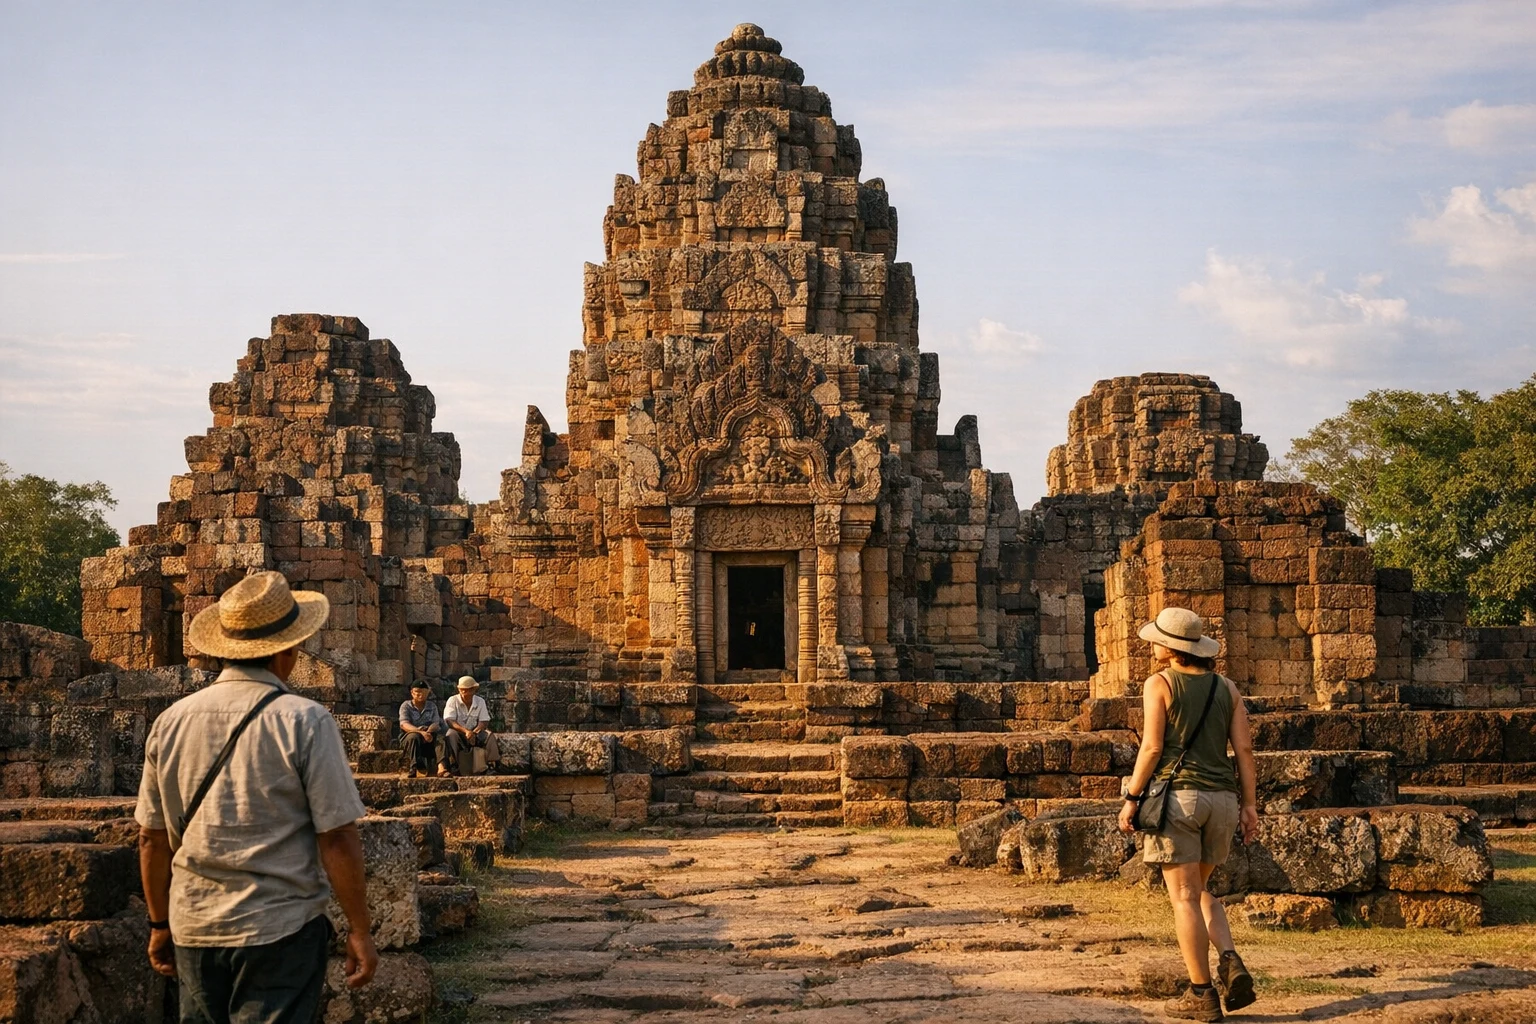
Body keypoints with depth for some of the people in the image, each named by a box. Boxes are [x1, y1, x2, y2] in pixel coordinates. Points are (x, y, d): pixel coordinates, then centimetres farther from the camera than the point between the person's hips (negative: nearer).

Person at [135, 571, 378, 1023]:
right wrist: (360, 931, -3)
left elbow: (152, 838, 8)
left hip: (194, 932, 4)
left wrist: (160, 924, 19)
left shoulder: (171, 721, 2)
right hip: (281, 933, -4)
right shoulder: (304, 721, -11)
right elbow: (337, 837, -12)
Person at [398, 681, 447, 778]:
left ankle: (441, 767, -52)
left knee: (440, 737, -30)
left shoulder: (432, 706, 15)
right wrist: (420, 732, -29)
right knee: (414, 737, -37)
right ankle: (413, 768, -46)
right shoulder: (406, 706, 5)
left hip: (429, 736, 2)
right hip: (408, 736, -2)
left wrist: (429, 732, -26)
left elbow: (436, 723, -1)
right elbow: (404, 724, -12)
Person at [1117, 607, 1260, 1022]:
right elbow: (1244, 746, 4)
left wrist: (1131, 797, -4)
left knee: (1184, 897, 0)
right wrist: (1249, 805, 6)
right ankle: (1230, 963, -2)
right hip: (1220, 799, 5)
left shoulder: (1159, 683, -4)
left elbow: (1152, 747, -10)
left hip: (1176, 796, -5)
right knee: (1198, 891, 20)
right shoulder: (1226, 687, 10)